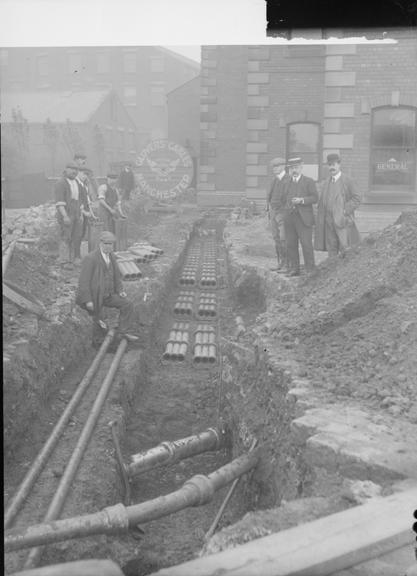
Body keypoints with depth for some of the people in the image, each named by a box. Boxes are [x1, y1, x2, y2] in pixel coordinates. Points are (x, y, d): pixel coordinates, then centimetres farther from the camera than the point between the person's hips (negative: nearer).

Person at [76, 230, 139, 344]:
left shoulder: (111, 256, 3)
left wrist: (120, 291, 1)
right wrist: (87, 301, -23)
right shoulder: (90, 258, -20)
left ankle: (125, 331, 2)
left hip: (107, 295, 7)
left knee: (127, 304, -5)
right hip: (93, 296, -7)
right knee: (99, 325, 2)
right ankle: (94, 343, 27)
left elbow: (116, 275, 15)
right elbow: (83, 280, -21)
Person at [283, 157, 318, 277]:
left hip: (304, 218, -5)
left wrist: (302, 200, -17)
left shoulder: (309, 181, 1)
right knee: (291, 244, 4)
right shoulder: (287, 182, 17)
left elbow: (315, 198, -4)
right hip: (289, 218, 5)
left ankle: (310, 269, -1)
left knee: (306, 244, -8)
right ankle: (294, 269, 13)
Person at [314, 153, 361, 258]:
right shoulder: (326, 183, 14)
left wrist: (345, 210, -12)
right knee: (331, 248, 6)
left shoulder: (347, 181, -2)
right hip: (328, 221, 5)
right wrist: (321, 220, 7)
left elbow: (357, 198, -2)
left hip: (342, 220, -5)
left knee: (344, 248, -6)